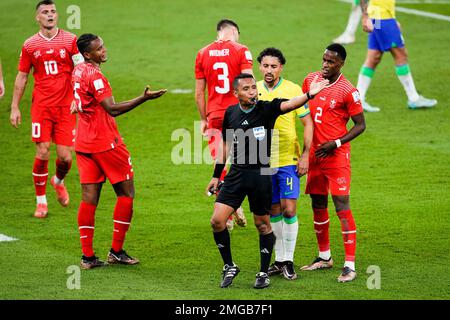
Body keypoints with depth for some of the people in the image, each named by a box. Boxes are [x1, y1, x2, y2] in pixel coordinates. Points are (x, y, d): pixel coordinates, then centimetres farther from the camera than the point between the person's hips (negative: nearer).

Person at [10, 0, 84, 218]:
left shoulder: (70, 40, 2)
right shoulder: (30, 45, 5)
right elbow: (22, 77, 11)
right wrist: (14, 107, 9)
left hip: (65, 106, 0)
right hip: (41, 106, 0)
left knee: (65, 157, -2)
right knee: (42, 153, -8)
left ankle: (58, 181, 33)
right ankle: (41, 201, 7)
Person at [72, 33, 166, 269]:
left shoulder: (78, 71, 10)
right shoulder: (94, 76, -18)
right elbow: (112, 109, -24)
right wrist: (144, 98, -28)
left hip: (83, 142, 8)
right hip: (105, 142, -8)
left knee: (89, 197, 5)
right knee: (126, 192, 4)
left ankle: (87, 256, 2)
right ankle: (116, 251, 4)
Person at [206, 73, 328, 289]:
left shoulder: (266, 109, -7)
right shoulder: (230, 113, 5)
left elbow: (288, 105, -26)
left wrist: (309, 95, -46)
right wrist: (216, 175, 19)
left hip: (261, 174, -3)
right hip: (236, 174, 3)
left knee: (262, 224, 6)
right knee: (217, 220, -5)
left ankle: (264, 273, 20)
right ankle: (229, 267, 13)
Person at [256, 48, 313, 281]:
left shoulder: (293, 90, -6)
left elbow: (308, 123, -2)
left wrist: (305, 155, -9)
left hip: (288, 159, -3)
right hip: (263, 161, 3)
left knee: (289, 209, -9)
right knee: (274, 211, 9)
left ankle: (289, 261, 0)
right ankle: (279, 260, 18)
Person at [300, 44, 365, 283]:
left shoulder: (348, 91, -11)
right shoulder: (311, 80, 6)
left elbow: (360, 125, -6)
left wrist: (335, 143, -17)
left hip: (336, 155, -6)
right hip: (314, 153, 6)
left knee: (342, 206, -11)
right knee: (318, 205, 14)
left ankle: (350, 265, -11)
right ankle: (324, 256, 28)